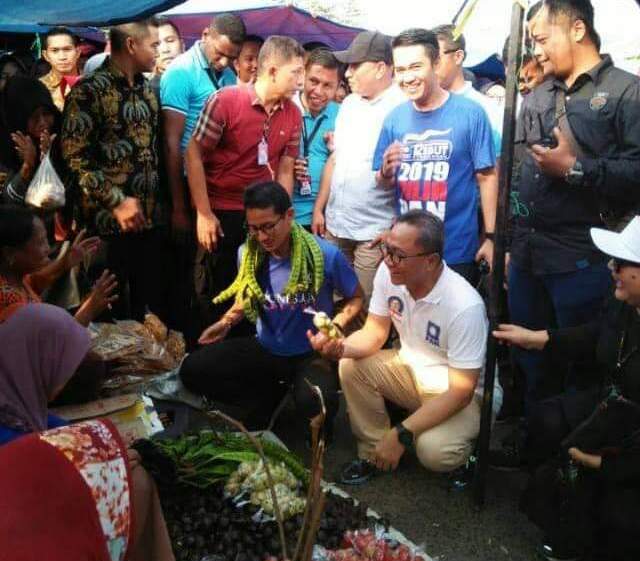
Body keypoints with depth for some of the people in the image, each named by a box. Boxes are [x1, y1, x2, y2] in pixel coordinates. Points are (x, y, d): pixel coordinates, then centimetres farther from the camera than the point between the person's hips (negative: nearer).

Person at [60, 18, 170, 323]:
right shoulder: (88, 90, -9)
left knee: (155, 305, 12)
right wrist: (116, 201, -17)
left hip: (151, 218, 6)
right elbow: (74, 155, -14)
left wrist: (163, 200, 10)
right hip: (108, 221, -6)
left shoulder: (148, 88, 14)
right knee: (112, 313, 4)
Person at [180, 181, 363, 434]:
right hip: (266, 349, 5)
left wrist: (337, 325, -21)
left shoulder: (325, 255, -18)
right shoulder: (248, 254, -6)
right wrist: (226, 322, -2)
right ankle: (267, 397, 7)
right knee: (192, 370, -11)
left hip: (313, 353, -4)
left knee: (313, 403, -38)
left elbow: (356, 298, -3)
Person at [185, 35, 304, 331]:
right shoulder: (225, 100, -14)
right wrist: (203, 214, -14)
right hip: (220, 214, -4)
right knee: (215, 295, 9)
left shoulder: (293, 114, 1)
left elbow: (285, 169, 7)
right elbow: (193, 154, -12)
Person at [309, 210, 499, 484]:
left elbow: (461, 392, -28)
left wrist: (401, 435, -31)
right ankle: (373, 451, 3)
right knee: (351, 367, -15)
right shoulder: (388, 272, -15)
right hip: (412, 369, 6)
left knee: (433, 451, -30)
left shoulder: (465, 306, -32)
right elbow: (374, 333, -2)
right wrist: (339, 347, -25)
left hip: (461, 393, -6)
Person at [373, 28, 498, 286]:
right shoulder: (394, 118, 1)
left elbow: (486, 176, -5)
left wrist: (490, 236, -7)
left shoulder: (470, 113, -10)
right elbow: (384, 185, 7)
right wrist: (386, 172, -15)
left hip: (457, 251, -3)